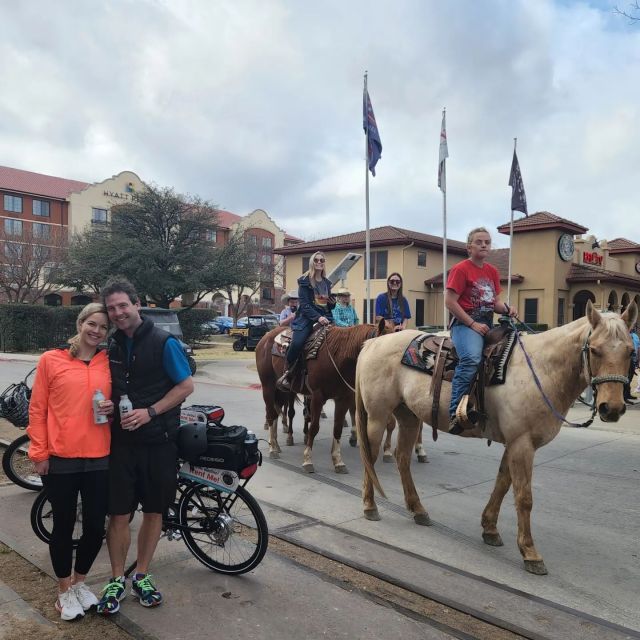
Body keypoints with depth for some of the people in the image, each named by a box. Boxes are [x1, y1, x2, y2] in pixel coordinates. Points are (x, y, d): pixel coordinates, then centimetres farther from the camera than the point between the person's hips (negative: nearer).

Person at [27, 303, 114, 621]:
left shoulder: (109, 363, 5)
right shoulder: (50, 360, -3)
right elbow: (37, 409, -1)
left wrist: (112, 408, -5)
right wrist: (39, 453, -5)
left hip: (99, 459, 3)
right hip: (60, 459, -3)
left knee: (95, 526, 9)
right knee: (64, 526, 10)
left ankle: (79, 582, 34)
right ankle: (64, 590, 31)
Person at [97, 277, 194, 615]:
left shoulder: (163, 342, -9)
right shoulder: (112, 346, 8)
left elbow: (186, 385, -10)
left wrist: (150, 412, -18)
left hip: (157, 441, -3)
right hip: (121, 440, 3)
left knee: (153, 511, 9)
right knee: (118, 513, 4)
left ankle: (141, 576, 27)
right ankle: (117, 580, 23)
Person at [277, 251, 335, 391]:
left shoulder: (327, 283, 18)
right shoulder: (305, 281, 2)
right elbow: (305, 304, -8)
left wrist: (333, 303, 1)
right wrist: (318, 317, -22)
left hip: (325, 318, 5)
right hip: (307, 318, -5)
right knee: (296, 343, -30)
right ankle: (287, 374, -11)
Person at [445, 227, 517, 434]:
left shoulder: (493, 271, 17)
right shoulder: (460, 269, -4)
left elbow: (495, 302, 21)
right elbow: (450, 302, -11)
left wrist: (507, 308, -3)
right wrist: (473, 324, -15)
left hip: (488, 323, 8)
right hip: (465, 322, -8)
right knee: (471, 359, -33)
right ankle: (455, 413, -30)